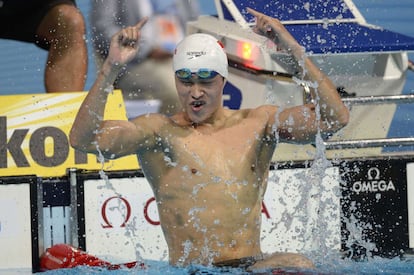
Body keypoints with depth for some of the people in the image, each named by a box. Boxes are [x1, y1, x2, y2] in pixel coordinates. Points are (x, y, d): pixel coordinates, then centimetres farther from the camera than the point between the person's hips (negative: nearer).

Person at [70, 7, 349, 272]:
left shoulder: (259, 123, 13)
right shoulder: (160, 131, 5)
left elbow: (335, 118, 4)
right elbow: (83, 138, -8)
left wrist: (295, 50, -2)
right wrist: (112, 67, -16)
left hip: (253, 266, 0)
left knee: (300, 266, -32)